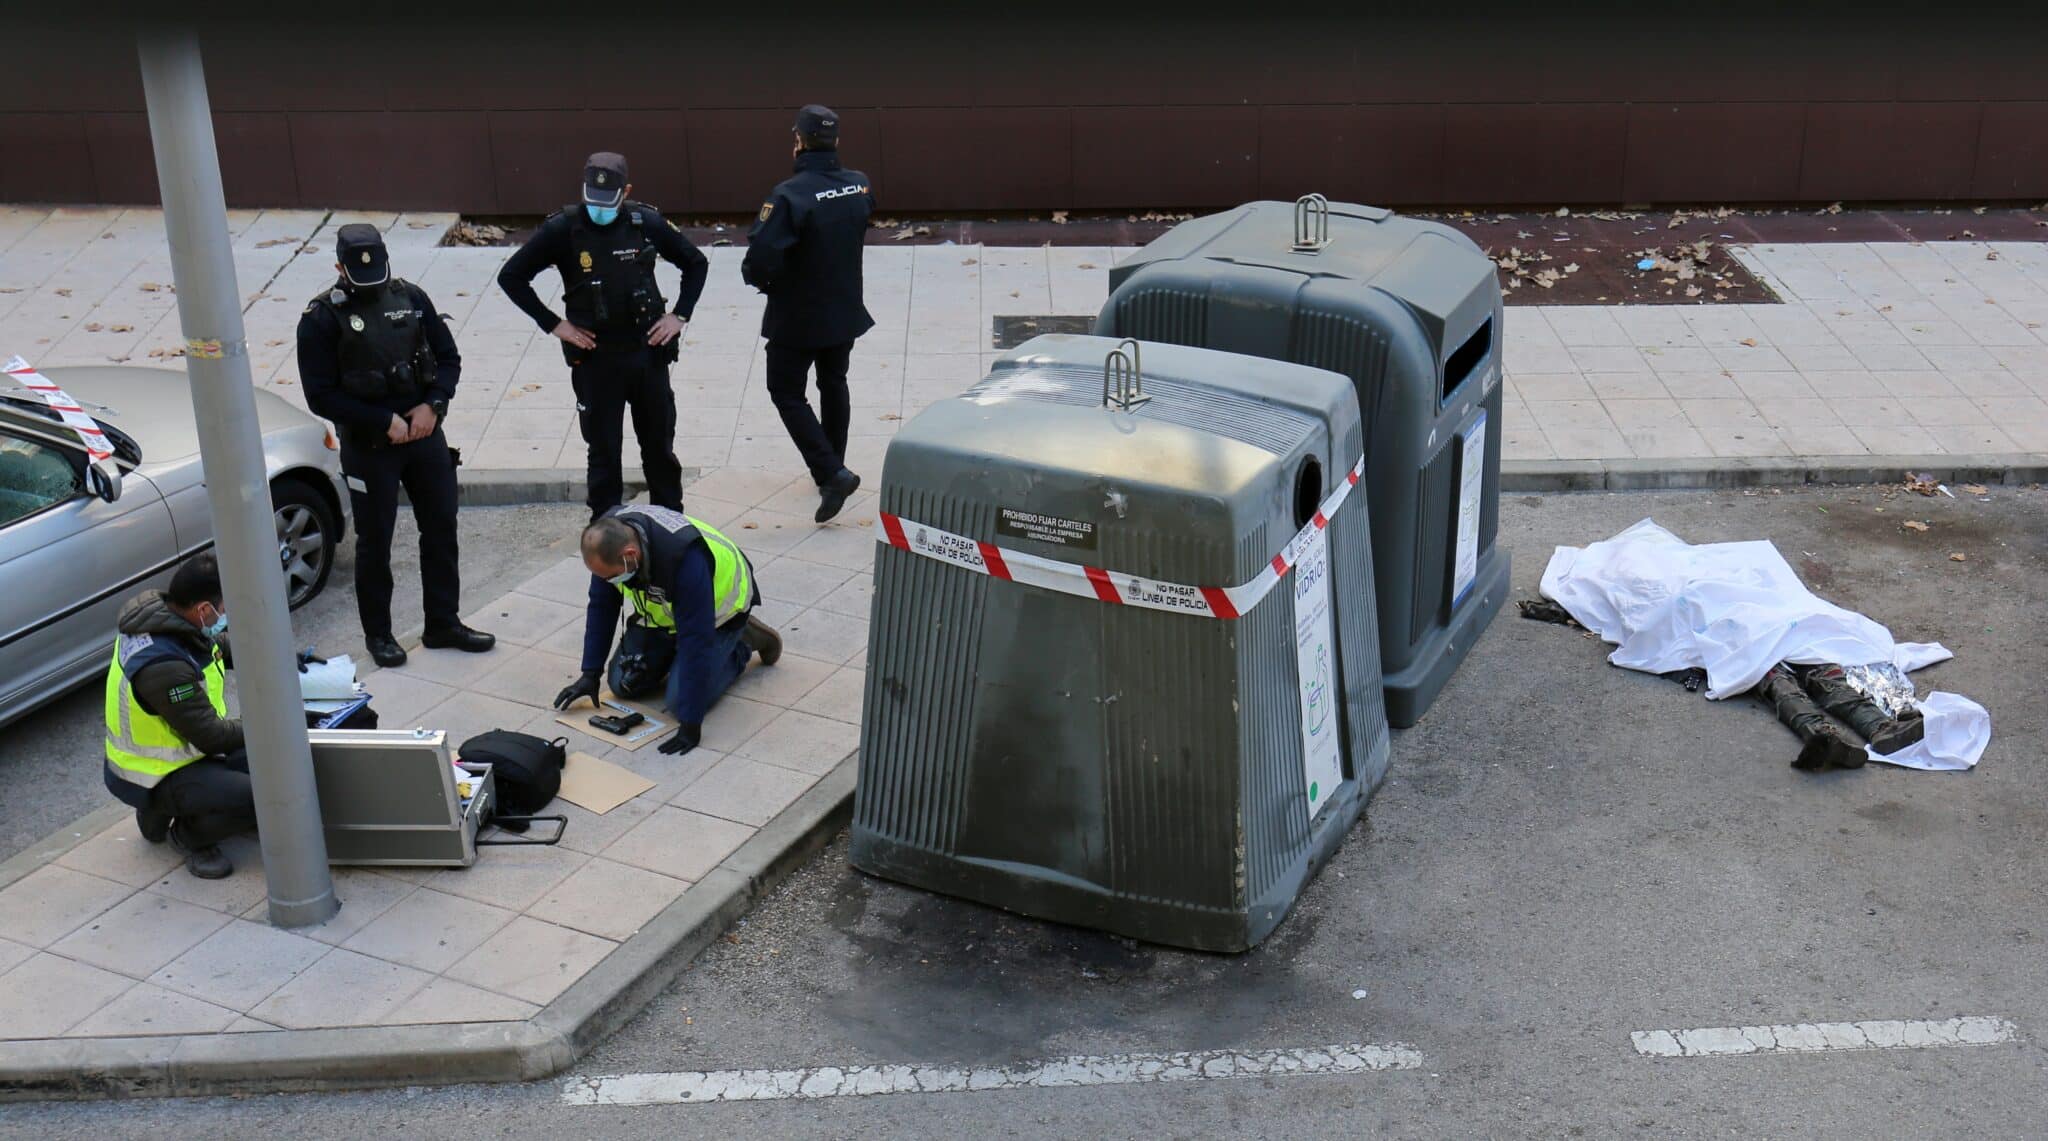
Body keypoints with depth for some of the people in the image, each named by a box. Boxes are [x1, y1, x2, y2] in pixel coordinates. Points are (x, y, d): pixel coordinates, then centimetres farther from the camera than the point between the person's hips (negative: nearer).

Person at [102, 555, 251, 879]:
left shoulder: (159, 614, -6)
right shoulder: (163, 667, -34)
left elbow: (219, 643, 15)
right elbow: (212, 737, -27)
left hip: (179, 748, 10)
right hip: (151, 778, -10)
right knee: (264, 798, -26)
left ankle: (162, 810, 14)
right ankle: (190, 834, 3)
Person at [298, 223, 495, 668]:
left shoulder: (410, 297, 1)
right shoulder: (322, 318, -11)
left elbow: (448, 358, 8)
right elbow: (321, 396, -12)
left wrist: (432, 405, -10)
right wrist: (385, 423, -16)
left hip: (426, 434, 4)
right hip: (368, 446, -4)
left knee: (441, 528, 11)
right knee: (375, 542, 6)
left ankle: (444, 623, 24)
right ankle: (378, 633, 21)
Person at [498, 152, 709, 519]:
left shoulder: (647, 222, -3)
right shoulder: (563, 228, -9)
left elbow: (696, 264, 11)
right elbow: (511, 276, -3)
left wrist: (680, 316, 1)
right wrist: (554, 324, -7)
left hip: (647, 351, 2)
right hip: (594, 358, -2)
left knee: (660, 447, 13)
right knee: (603, 453, 5)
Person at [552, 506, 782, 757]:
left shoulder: (685, 558, -43)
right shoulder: (608, 540, -23)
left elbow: (696, 640, -39)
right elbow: (601, 607, -7)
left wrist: (690, 723, -36)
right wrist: (590, 674, -7)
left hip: (718, 606, -6)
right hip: (664, 609, 6)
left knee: (681, 701, -17)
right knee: (624, 684, -1)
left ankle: (742, 645, 5)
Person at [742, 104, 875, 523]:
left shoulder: (790, 195, -25)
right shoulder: (859, 186, -4)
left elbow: (761, 257, -29)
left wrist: (758, 278, -7)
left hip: (798, 316, -6)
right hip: (846, 310, 6)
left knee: (786, 392, 7)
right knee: (833, 383, 23)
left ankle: (831, 473, -7)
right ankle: (833, 468, 35)